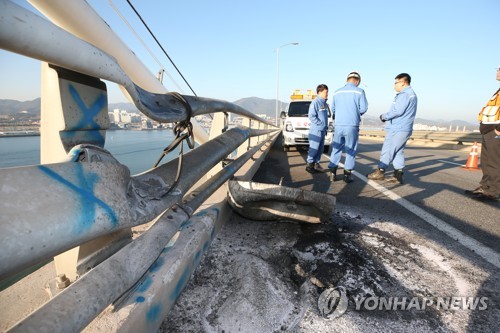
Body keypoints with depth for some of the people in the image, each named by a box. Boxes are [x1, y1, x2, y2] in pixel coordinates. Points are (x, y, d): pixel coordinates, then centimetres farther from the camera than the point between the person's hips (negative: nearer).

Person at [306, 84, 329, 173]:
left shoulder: (324, 103, 15)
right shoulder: (315, 102, -12)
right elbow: (311, 116, -18)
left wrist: (325, 126, 13)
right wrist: (320, 124, -16)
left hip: (323, 130, 9)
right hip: (316, 130, -9)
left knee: (320, 148, 12)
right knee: (314, 148, -5)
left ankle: (316, 163, 21)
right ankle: (309, 165, 5)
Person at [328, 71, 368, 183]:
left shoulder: (337, 92, 8)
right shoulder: (359, 91, -2)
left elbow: (333, 109, 9)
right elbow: (363, 108, -4)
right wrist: (357, 113, 16)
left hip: (338, 125, 3)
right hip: (352, 125, -3)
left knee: (336, 149, 12)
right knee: (351, 150, 6)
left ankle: (333, 173, 12)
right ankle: (347, 174, 8)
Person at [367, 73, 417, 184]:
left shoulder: (404, 94, -13)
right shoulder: (411, 94, 20)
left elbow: (398, 111, -22)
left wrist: (384, 116, -8)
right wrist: (387, 117, 10)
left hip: (396, 130, -10)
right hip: (404, 129, 10)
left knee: (387, 151, -1)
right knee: (398, 152, 10)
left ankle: (380, 172, 8)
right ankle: (398, 175, 10)